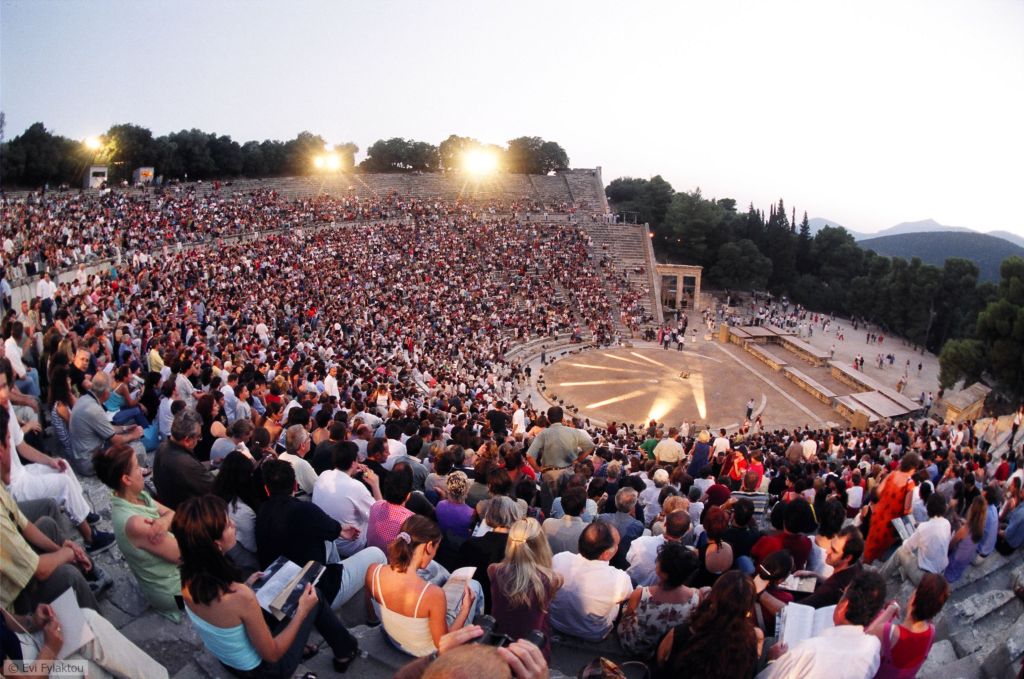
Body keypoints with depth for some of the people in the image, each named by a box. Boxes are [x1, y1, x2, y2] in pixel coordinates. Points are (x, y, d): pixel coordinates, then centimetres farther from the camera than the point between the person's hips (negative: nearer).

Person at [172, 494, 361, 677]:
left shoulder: (190, 578, -17)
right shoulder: (239, 595, -38)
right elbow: (272, 655, -23)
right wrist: (302, 611, -15)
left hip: (229, 661, 6)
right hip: (261, 668, -6)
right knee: (315, 596, 9)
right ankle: (345, 652, 32)